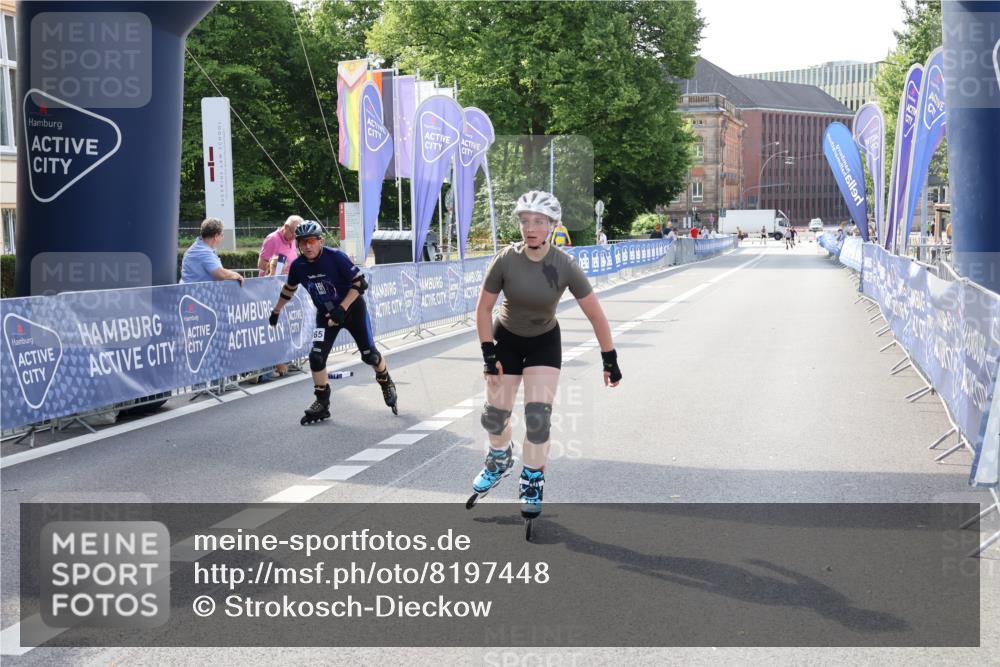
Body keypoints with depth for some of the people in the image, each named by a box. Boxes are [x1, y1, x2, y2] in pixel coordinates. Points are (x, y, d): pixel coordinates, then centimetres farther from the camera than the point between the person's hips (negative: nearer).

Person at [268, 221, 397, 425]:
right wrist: (276, 311, 17)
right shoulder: (298, 265, -13)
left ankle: (386, 383, 32)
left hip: (352, 309, -3)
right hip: (326, 313, 3)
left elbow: (360, 282, -22)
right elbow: (289, 289, 8)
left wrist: (342, 308, -29)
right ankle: (322, 403, 2)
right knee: (316, 356, -12)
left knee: (369, 355, 1)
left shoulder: (335, 257, -26)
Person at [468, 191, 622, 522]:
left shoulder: (565, 266, -24)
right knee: (494, 413, 4)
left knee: (538, 415, -12)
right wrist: (488, 354, -13)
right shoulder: (506, 260, -23)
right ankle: (500, 459, 38)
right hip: (506, 338, 1)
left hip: (544, 342, -1)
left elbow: (596, 315, -16)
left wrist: (610, 361, -14)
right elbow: (484, 307, -11)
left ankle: (532, 481, 10)